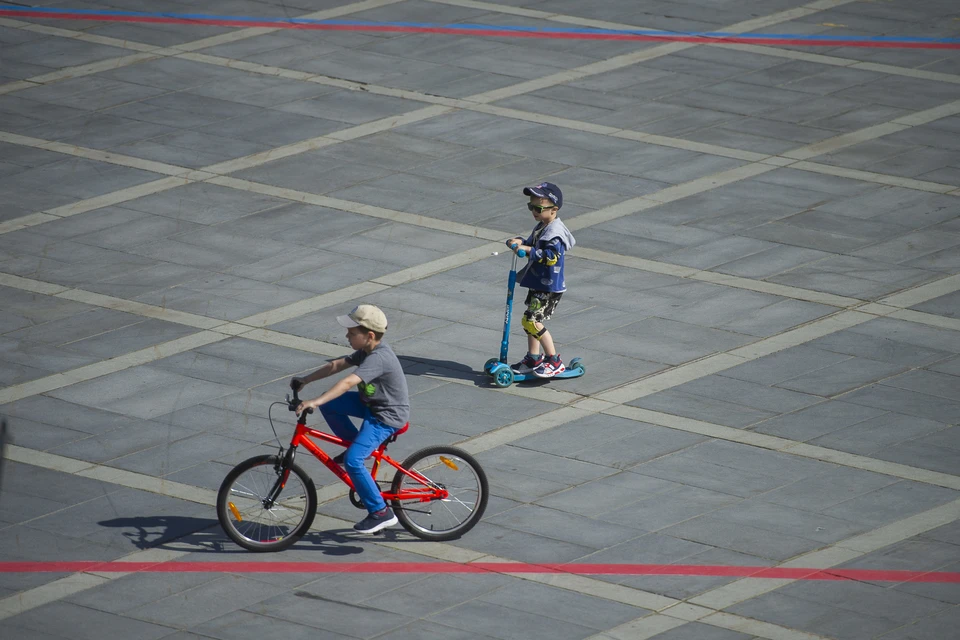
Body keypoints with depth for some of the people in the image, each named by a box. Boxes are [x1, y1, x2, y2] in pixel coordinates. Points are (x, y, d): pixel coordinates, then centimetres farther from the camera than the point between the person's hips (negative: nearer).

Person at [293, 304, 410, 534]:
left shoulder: (378, 358, -29)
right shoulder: (367, 351, 2)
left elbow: (348, 382, -39)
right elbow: (336, 365, 8)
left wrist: (315, 402, -46)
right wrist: (305, 380, 1)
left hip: (387, 416, -10)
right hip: (372, 404, 10)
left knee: (352, 461, -20)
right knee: (328, 404, 2)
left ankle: (381, 513, -10)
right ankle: (354, 444, 17)